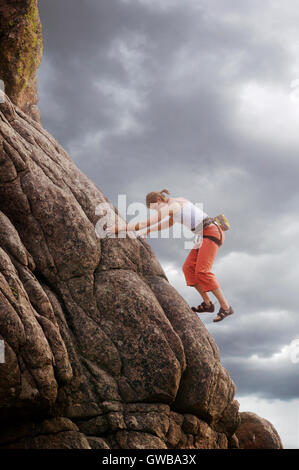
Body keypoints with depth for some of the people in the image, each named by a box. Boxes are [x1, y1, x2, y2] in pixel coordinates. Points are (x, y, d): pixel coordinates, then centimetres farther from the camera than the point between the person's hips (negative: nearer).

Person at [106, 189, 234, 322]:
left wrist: (121, 228, -13)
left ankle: (225, 306, -11)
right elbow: (169, 222, 36)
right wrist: (148, 230, 34)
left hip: (211, 231, -10)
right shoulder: (178, 203, 17)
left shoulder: (170, 206, -13)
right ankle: (207, 304, 10)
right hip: (204, 235, 10)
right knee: (188, 268, 4)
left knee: (202, 271, -17)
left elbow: (145, 223, -16)